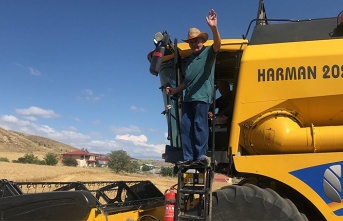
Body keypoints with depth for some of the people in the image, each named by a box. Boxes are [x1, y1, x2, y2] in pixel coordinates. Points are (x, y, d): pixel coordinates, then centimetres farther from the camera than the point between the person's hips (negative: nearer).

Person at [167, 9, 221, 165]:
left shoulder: (208, 52, 5)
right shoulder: (190, 59, 26)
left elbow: (217, 44, -19)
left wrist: (214, 28, -34)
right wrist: (174, 90, 23)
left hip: (202, 96, -7)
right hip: (188, 97, 8)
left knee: (199, 124, -12)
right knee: (186, 126, 1)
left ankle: (201, 154, -8)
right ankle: (188, 157, 3)